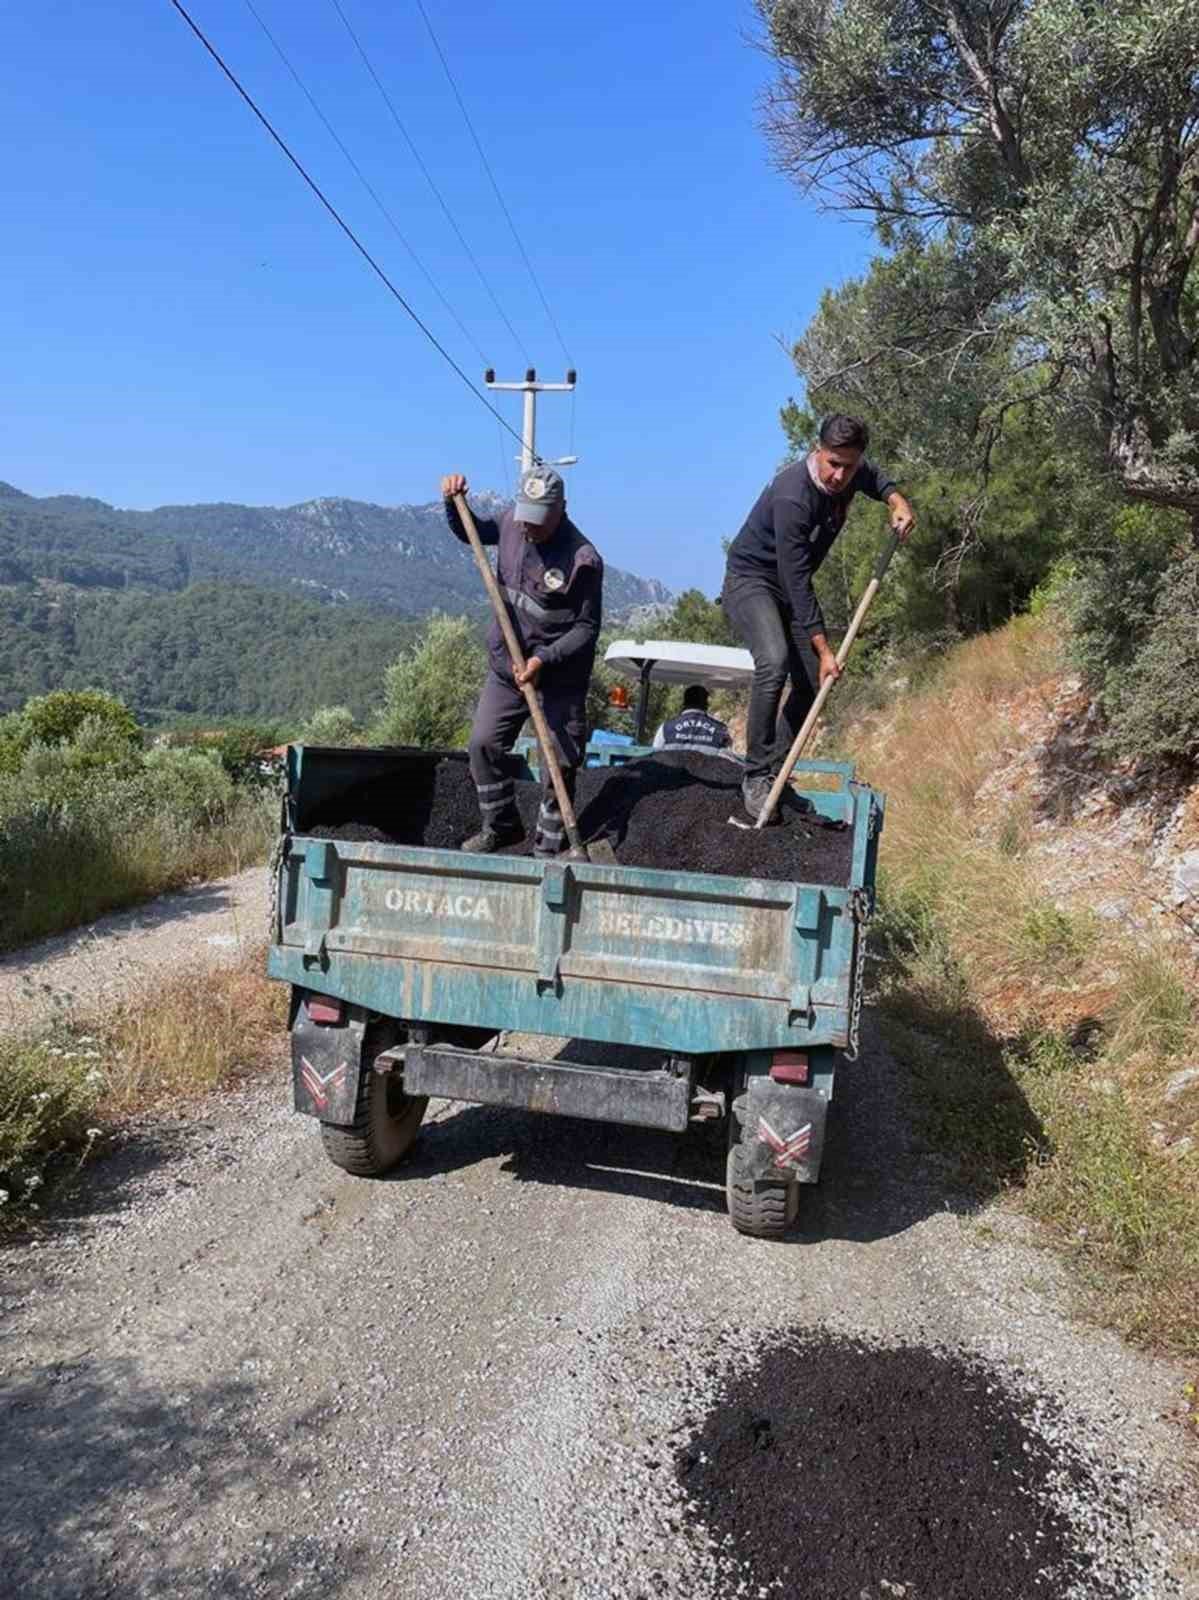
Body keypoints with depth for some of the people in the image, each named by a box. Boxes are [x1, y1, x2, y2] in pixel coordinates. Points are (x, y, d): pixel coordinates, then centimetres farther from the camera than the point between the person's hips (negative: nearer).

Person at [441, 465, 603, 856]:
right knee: (484, 743, 4)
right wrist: (453, 501, 1)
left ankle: (548, 846, 14)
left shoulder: (583, 560, -19)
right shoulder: (511, 523, -1)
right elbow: (468, 532, 19)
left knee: (560, 761, 0)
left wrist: (544, 659, -25)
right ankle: (500, 825, 23)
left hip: (561, 676, -5)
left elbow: (586, 628, -15)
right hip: (505, 664, 5)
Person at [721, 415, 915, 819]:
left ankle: (775, 772, 12)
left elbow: (874, 476, 20)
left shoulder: (852, 472, -8)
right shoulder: (791, 496, -32)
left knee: (810, 683, 1)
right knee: (774, 661, -33)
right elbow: (797, 582, -31)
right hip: (750, 580, -8)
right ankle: (756, 775, -26)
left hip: (790, 586, 8)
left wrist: (897, 500, -3)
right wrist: (823, 649, -30)